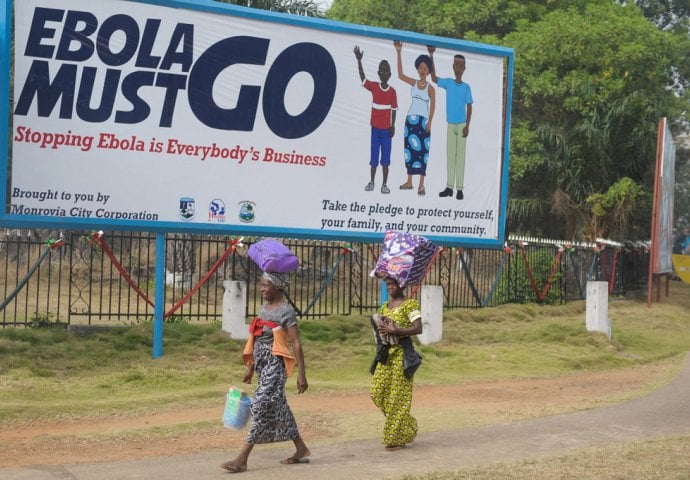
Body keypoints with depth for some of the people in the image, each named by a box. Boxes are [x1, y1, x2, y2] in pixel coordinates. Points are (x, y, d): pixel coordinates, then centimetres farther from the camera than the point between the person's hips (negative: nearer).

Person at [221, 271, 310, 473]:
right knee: (278, 408, 13)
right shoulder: (263, 307, 12)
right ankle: (301, 450, 23)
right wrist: (250, 368, 20)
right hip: (262, 364, 9)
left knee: (261, 407, -10)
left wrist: (301, 374, -17)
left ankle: (242, 458, -10)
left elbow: (296, 343, -14)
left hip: (275, 364, -9)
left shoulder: (286, 311, -11)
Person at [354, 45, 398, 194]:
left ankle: (384, 184, 9)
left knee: (385, 157, 3)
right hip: (375, 128, 1)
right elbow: (362, 77, -12)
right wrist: (359, 60, -22)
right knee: (374, 156, 6)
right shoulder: (373, 87, -1)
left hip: (386, 129, -1)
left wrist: (392, 126, -4)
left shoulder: (392, 91, -2)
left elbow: (394, 110, 1)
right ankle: (371, 182, 19)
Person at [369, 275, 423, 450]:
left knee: (398, 395, -4)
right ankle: (407, 425, 21)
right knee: (377, 392, 4)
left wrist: (394, 331, -22)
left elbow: (418, 328, -17)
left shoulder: (410, 304, -7)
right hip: (386, 352, 8)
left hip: (402, 352, -8)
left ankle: (396, 438, 6)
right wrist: (380, 328, 3)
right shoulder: (385, 306, 16)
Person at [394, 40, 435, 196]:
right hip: (411, 119, 4)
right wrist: (399, 53, -7)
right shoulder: (414, 83, 8)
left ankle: (421, 185, -4)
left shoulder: (430, 88, 0)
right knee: (410, 149, 7)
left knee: (422, 151, -5)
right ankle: (409, 182, 14)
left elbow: (432, 106, -3)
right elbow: (400, 75, -3)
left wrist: (430, 122, -14)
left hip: (423, 121, -4)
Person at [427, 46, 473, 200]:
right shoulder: (448, 83, 4)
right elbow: (433, 78, -3)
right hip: (450, 124, 3)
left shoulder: (466, 87, -1)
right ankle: (449, 187, 9)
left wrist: (467, 126, -8)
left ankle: (460, 188, 0)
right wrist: (431, 56, -9)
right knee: (450, 155, 5)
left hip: (461, 125, -2)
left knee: (460, 155, -1)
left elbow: (469, 107, 0)